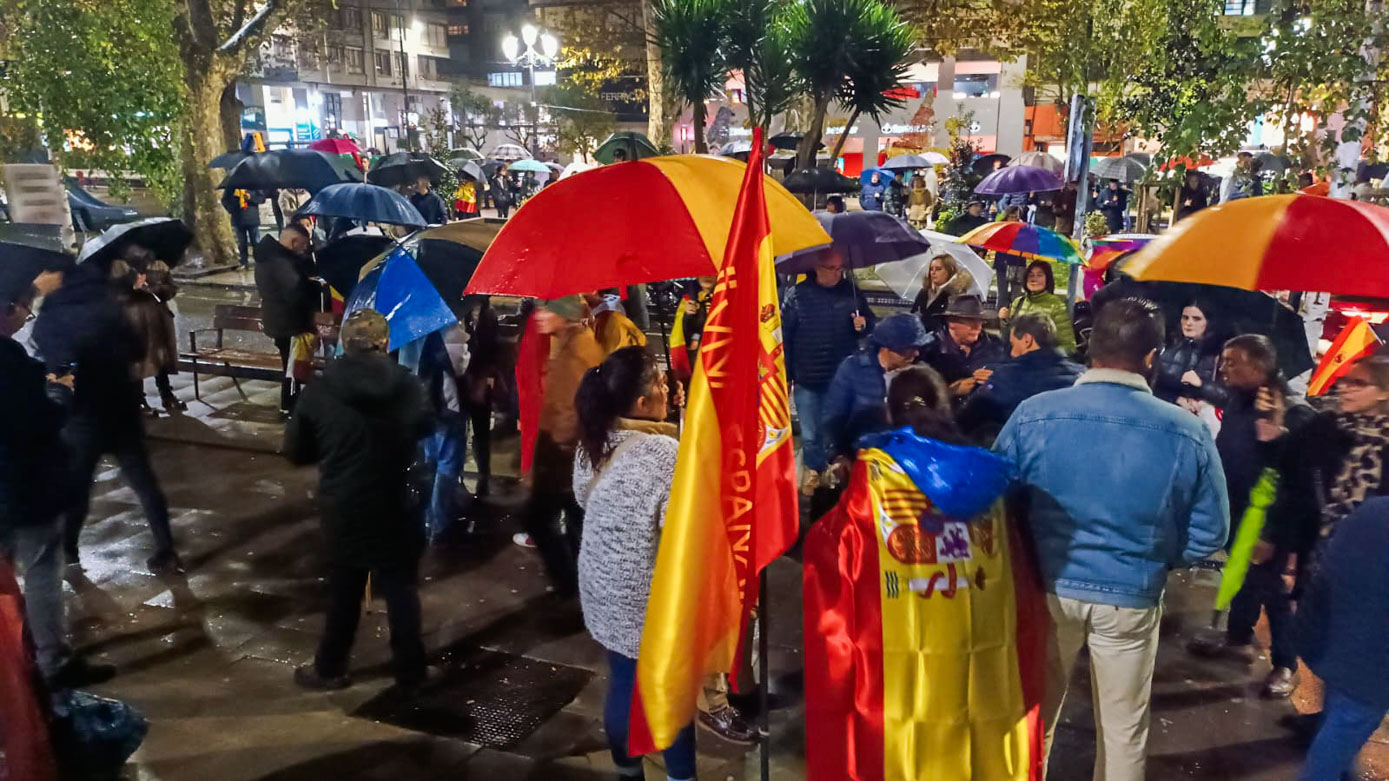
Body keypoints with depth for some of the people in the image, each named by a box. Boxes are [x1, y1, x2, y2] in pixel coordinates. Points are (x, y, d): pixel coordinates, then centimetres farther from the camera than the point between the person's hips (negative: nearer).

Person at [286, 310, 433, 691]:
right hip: (396, 506, 0)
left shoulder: (320, 390, -12)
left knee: (344, 590, 16)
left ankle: (330, 667, 30)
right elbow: (424, 429, 8)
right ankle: (410, 667, 23)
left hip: (343, 507, 0)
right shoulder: (407, 385, -11)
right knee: (401, 587, 14)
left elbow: (296, 451, -2)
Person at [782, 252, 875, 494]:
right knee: (810, 434, 9)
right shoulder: (798, 295, -7)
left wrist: (864, 325, -12)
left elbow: (872, 324, 13)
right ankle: (813, 469, 33)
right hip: (807, 379, -1)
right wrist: (785, 377, -5)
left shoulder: (852, 292, 1)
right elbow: (784, 337, -5)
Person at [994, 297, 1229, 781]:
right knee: (1123, 728, 20)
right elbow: (1209, 535, -5)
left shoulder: (1032, 415, -16)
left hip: (1046, 588, 1)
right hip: (1130, 598, 0)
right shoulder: (1189, 434, -14)